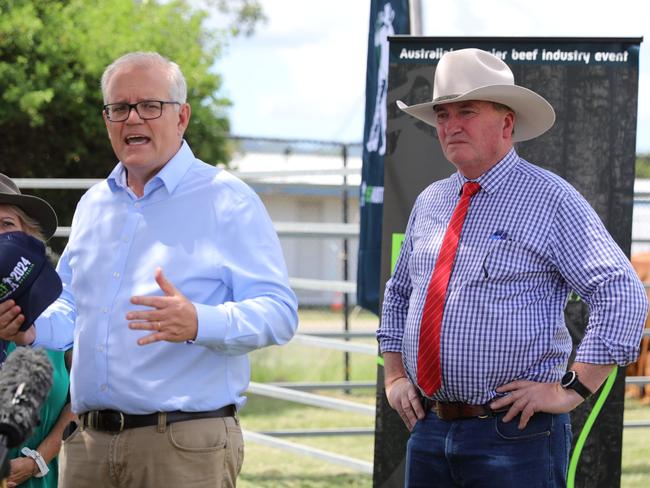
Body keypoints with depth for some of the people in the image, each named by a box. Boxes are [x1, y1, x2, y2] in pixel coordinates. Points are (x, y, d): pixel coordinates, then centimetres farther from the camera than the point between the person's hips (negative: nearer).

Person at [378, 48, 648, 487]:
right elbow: (397, 296, 28)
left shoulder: (550, 200, -6)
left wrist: (571, 389, -14)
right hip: (429, 431, 6)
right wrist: (395, 377, 15)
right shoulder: (429, 203, 14)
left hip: (512, 433, -6)